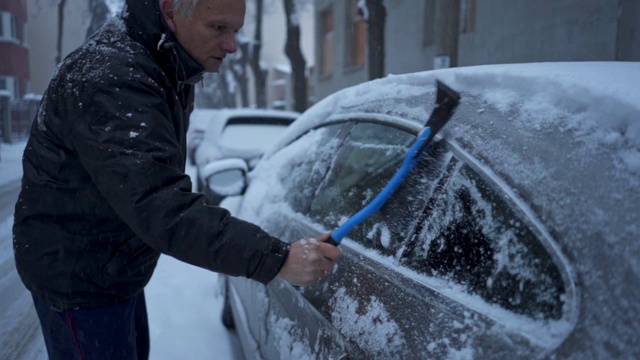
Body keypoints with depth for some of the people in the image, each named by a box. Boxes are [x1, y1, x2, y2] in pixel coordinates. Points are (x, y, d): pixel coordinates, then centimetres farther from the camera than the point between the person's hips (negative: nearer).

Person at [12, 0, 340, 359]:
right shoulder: (109, 78, -30)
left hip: (119, 269, 9)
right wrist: (277, 258, -44)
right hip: (78, 278, -9)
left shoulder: (171, 72, 2)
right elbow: (162, 208, -40)